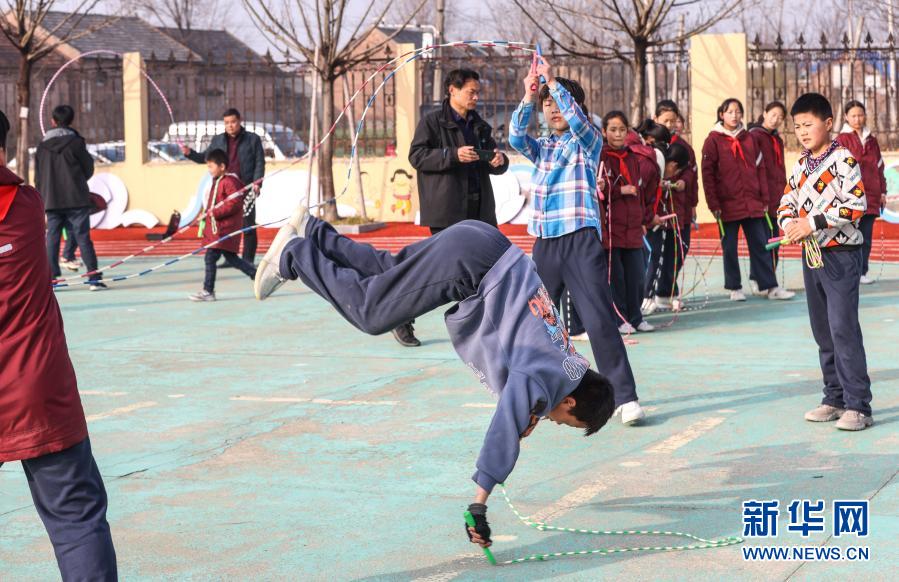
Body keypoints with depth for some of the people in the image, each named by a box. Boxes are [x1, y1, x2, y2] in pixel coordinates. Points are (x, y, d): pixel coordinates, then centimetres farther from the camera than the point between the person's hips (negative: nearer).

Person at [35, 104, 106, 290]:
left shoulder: (42, 146, 7)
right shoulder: (76, 142, -5)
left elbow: (38, 177, 10)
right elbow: (88, 170, 2)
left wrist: (43, 197, 19)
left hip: (51, 200, 3)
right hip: (76, 199, -3)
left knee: (52, 239, 7)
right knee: (83, 238, -2)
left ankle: (50, 278, 4)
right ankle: (94, 278, -6)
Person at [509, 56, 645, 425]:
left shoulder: (589, 141, 4)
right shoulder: (542, 149, 16)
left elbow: (577, 117, -16)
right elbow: (516, 136, -3)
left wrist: (553, 82, -19)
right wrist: (529, 96, -14)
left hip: (581, 242, -5)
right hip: (545, 243, 6)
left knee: (600, 319, -14)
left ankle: (625, 397, -14)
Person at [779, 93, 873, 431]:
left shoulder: (843, 160, -11)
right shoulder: (801, 165, 12)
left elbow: (856, 205, -20)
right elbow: (787, 202, 16)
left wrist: (813, 222, -22)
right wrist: (789, 223, -7)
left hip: (841, 254, -8)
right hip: (811, 254, 8)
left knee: (843, 329, -12)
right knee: (823, 331, 12)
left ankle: (858, 406, -10)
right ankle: (835, 399, 21)